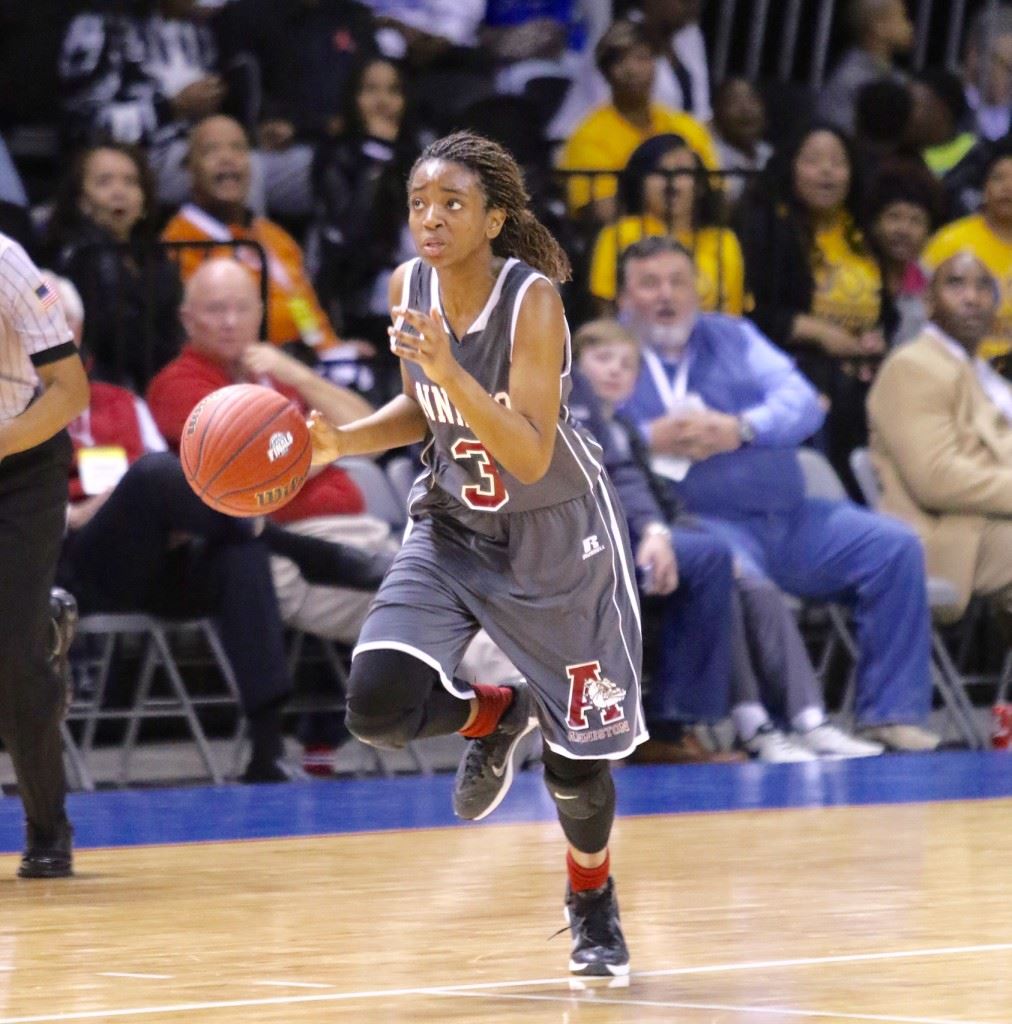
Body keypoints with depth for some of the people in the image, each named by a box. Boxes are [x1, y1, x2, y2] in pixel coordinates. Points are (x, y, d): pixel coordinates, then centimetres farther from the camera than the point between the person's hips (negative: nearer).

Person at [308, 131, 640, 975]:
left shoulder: (532, 301, -26)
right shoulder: (408, 289, -9)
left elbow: (531, 457, -33)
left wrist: (452, 374, -44)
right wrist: (339, 442, -9)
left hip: (555, 539, -4)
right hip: (453, 529, 4)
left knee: (576, 763, 4)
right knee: (377, 707, -18)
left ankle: (594, 902, 37)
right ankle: (494, 715, 16)